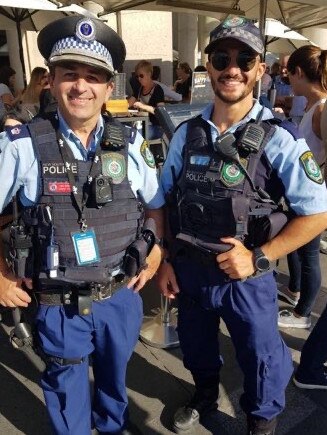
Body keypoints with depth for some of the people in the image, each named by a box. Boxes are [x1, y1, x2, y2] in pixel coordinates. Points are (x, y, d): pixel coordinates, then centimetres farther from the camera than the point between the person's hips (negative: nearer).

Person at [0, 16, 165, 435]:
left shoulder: (130, 143, -5)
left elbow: (155, 205, 8)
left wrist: (155, 255, 2)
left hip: (121, 294, 3)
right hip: (59, 303, -3)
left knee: (115, 370, 28)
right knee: (66, 384, 21)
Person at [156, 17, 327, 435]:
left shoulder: (278, 139, -14)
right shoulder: (186, 133, -2)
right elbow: (165, 200, 6)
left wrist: (258, 257, -19)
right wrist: (165, 260, 3)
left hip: (245, 276, -3)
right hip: (188, 270, 4)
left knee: (260, 357, 15)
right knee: (195, 345, 25)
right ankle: (204, 396, 58)